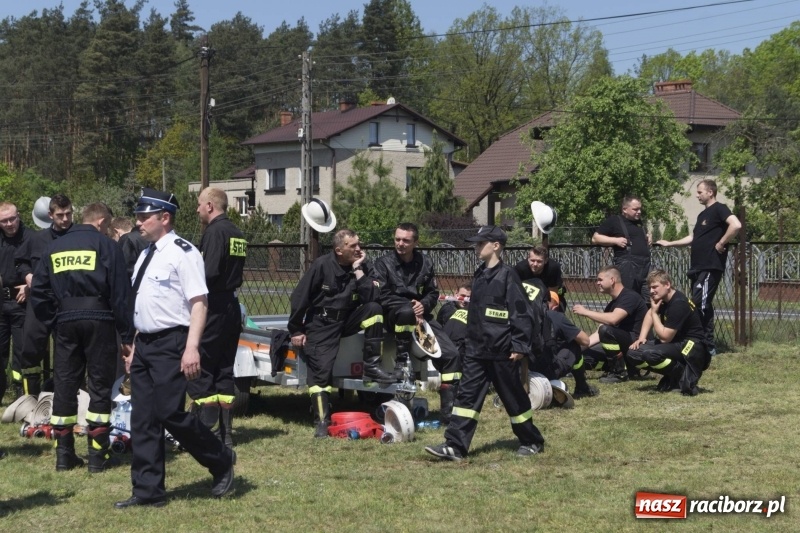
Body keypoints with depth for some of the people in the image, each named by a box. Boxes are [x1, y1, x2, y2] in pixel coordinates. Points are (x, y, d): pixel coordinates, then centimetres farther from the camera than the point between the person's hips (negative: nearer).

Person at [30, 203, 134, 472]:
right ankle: (98, 455, 3)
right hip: (99, 321, -4)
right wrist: (126, 335, -3)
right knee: (100, 386, 3)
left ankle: (64, 455, 11)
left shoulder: (54, 248, 12)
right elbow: (120, 293, -6)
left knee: (65, 386, 10)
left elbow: (38, 291, 10)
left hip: (65, 322, 4)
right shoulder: (106, 246, -2)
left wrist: (53, 322, 15)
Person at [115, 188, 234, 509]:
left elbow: (198, 303, -16)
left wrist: (192, 348, -24)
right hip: (144, 344, 9)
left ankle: (221, 463, 12)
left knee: (170, 414, -10)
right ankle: (148, 491, 12)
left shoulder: (182, 253, -11)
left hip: (171, 344, -9)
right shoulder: (146, 255, 15)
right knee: (143, 419, 7)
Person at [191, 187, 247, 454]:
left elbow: (209, 273, -21)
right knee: (224, 372, 12)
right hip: (232, 306, 9)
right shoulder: (237, 234, 15)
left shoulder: (215, 232, -13)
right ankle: (226, 436, 13)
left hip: (213, 309, -9)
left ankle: (212, 434, -7)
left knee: (199, 373, -5)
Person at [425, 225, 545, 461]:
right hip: (477, 349, 7)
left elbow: (521, 313, -14)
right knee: (467, 395, 0)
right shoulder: (480, 274, 12)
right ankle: (455, 446, -3)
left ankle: (532, 442, 21)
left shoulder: (507, 275, -12)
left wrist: (519, 346, -17)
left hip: (502, 351, -7)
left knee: (513, 397, 5)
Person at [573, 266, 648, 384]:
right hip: (625, 344, 9)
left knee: (606, 329, -32)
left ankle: (620, 373, -15)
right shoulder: (612, 304, 14)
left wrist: (586, 312, -20)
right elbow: (599, 333, 11)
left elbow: (613, 319, -32)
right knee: (585, 354, -2)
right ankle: (630, 369, 7)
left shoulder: (629, 296, -15)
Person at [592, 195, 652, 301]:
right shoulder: (614, 221, 0)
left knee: (647, 302, 6)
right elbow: (595, 238, -1)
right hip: (627, 265, -8)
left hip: (645, 266, 8)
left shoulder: (638, 222, 22)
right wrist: (616, 240, -12)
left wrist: (648, 238, 19)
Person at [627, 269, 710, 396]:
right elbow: (649, 314, 23)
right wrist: (641, 338, 9)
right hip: (675, 343, 10)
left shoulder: (678, 304, -23)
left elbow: (664, 337, -23)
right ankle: (672, 380, 7)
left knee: (650, 354, -34)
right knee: (633, 352, -3)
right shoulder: (663, 298, 4)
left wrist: (654, 312, -13)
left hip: (692, 347, -10)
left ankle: (685, 374, -10)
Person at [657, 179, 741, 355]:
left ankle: (708, 346, -10)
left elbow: (736, 225, -24)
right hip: (698, 266, 10)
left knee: (700, 305, -13)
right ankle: (707, 344, 12)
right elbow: (693, 238, 30)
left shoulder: (719, 209, -7)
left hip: (711, 267, -10)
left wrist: (721, 244, -18)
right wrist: (669, 243, 30)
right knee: (703, 306, 9)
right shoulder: (702, 214, 21)